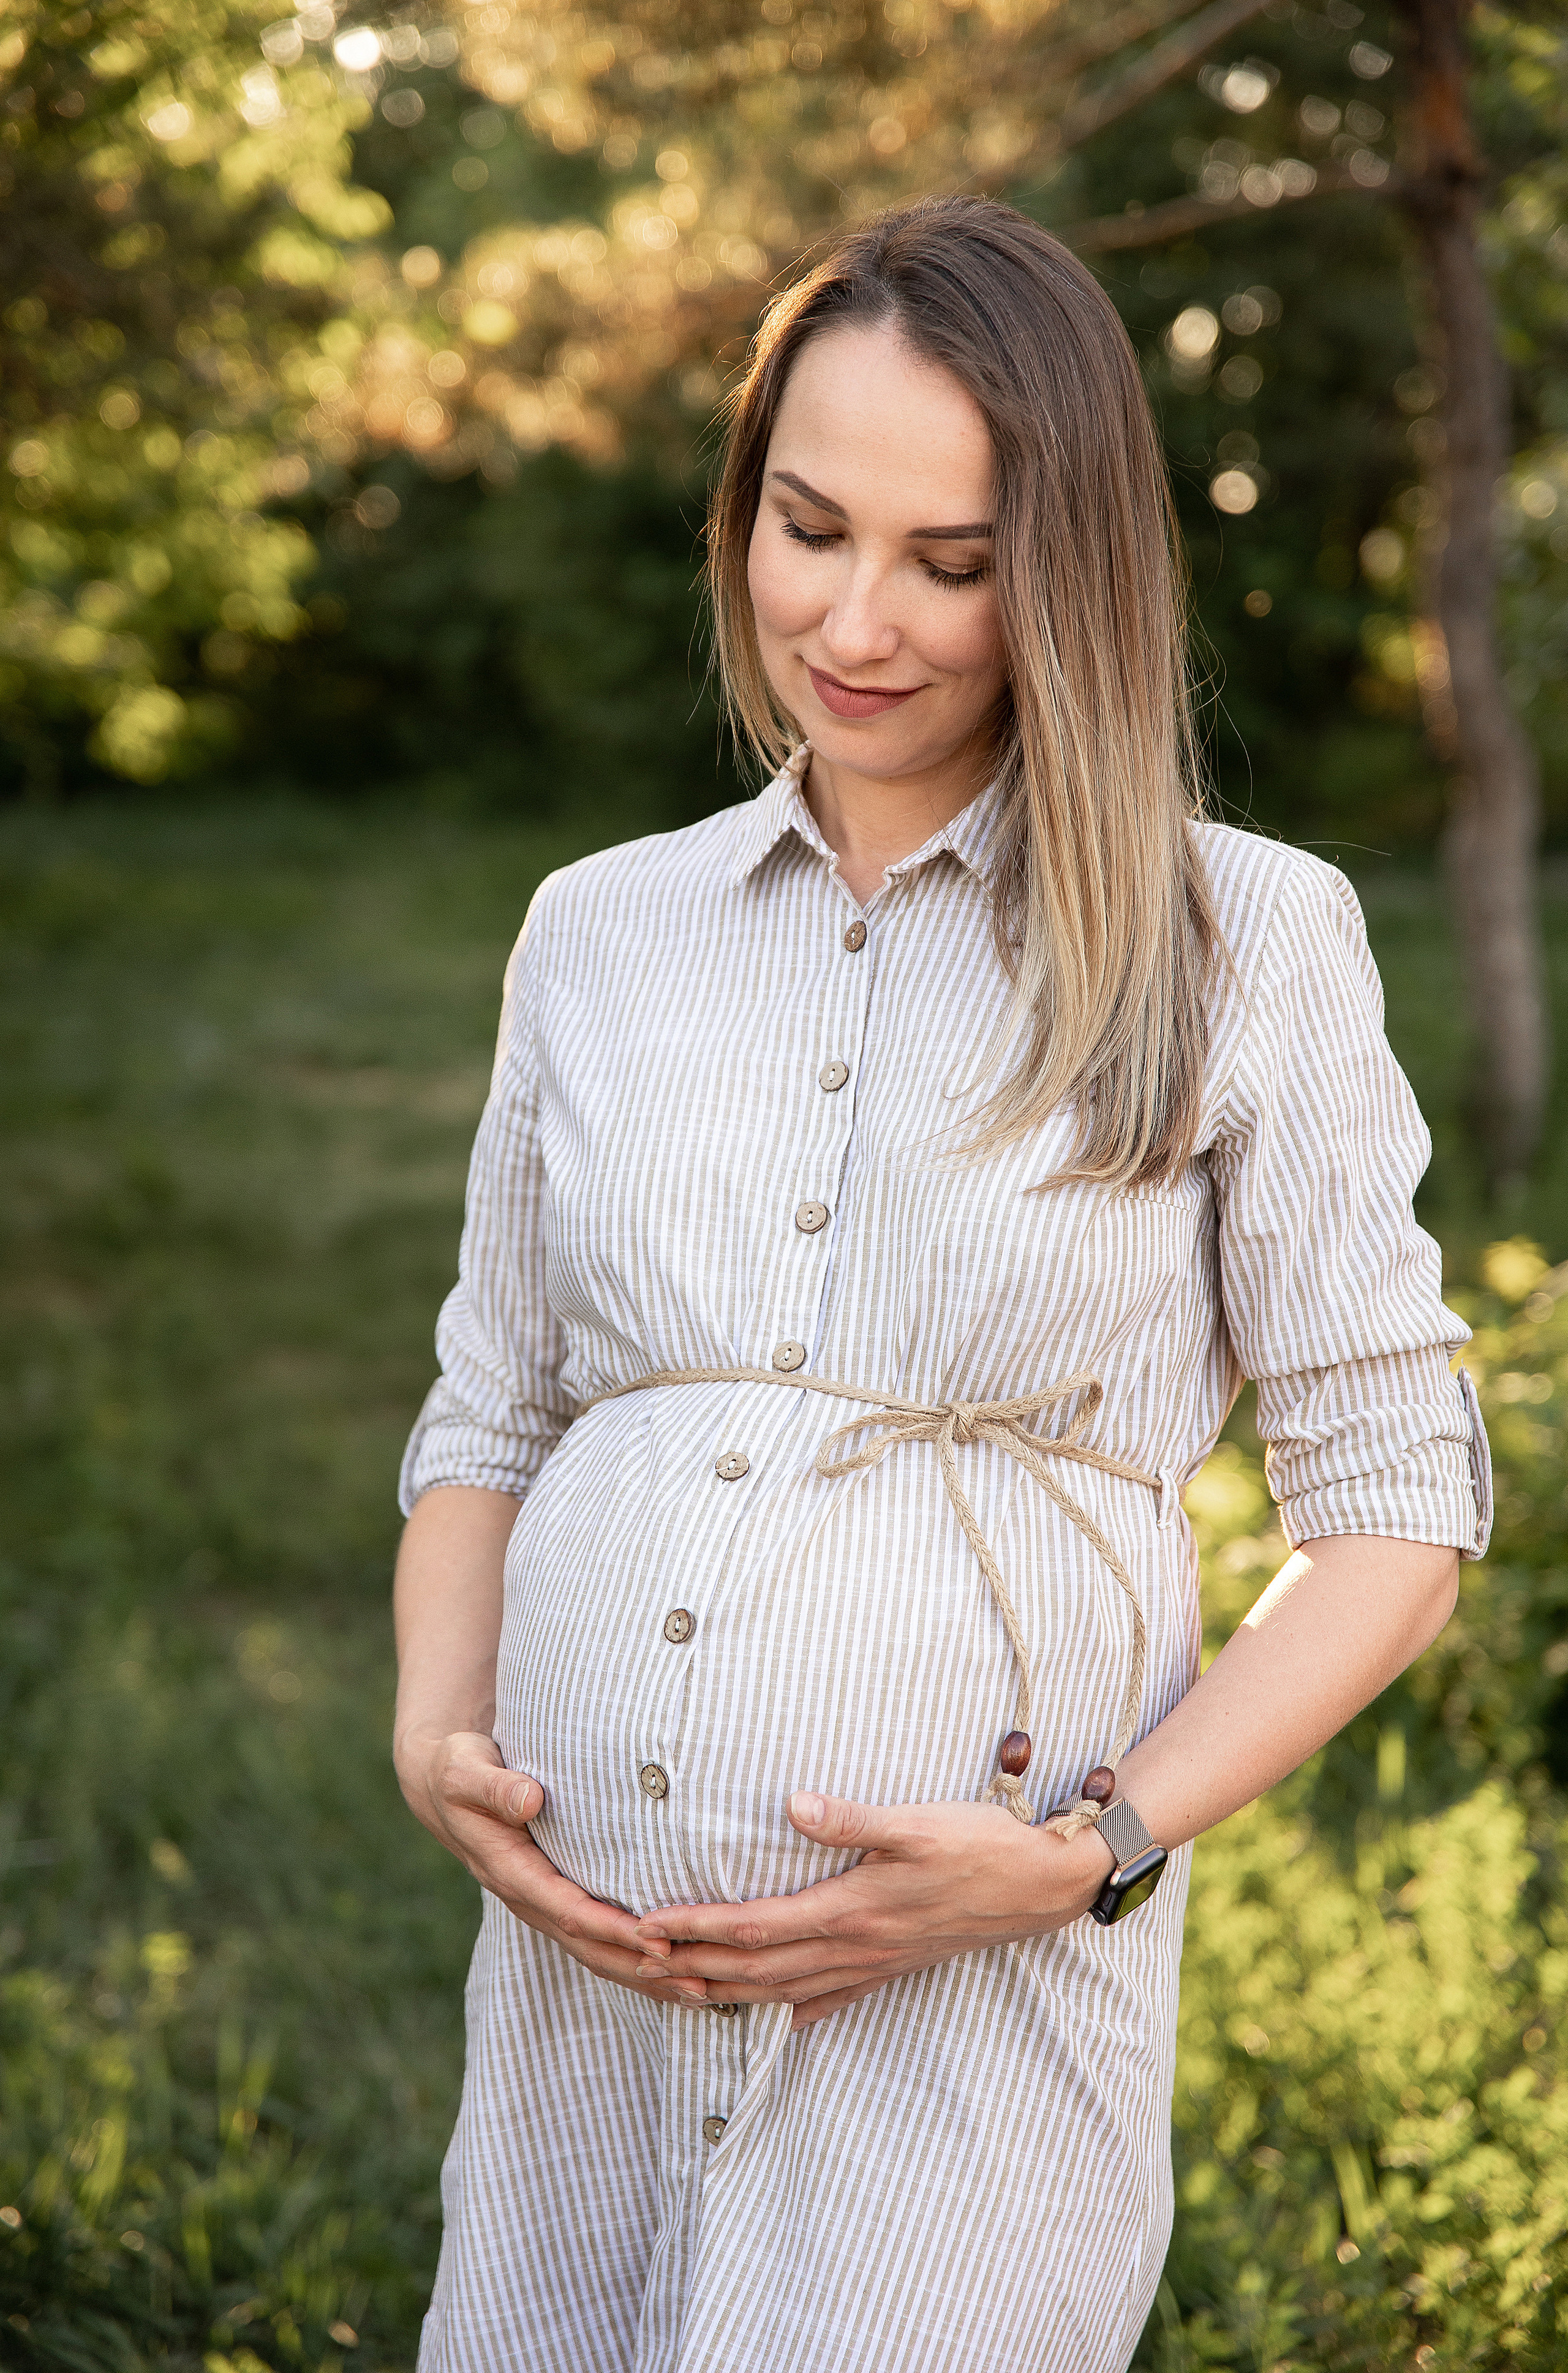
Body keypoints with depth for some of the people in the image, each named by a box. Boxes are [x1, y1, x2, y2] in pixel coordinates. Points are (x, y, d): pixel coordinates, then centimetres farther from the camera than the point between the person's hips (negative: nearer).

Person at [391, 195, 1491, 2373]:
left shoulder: (1251, 944, -1)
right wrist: (436, 1733, -2)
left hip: (982, 1996, -3)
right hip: (586, 1964, 4)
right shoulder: (600, 931, 10)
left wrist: (1089, 1851, -11)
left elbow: (1396, 1501, 0)